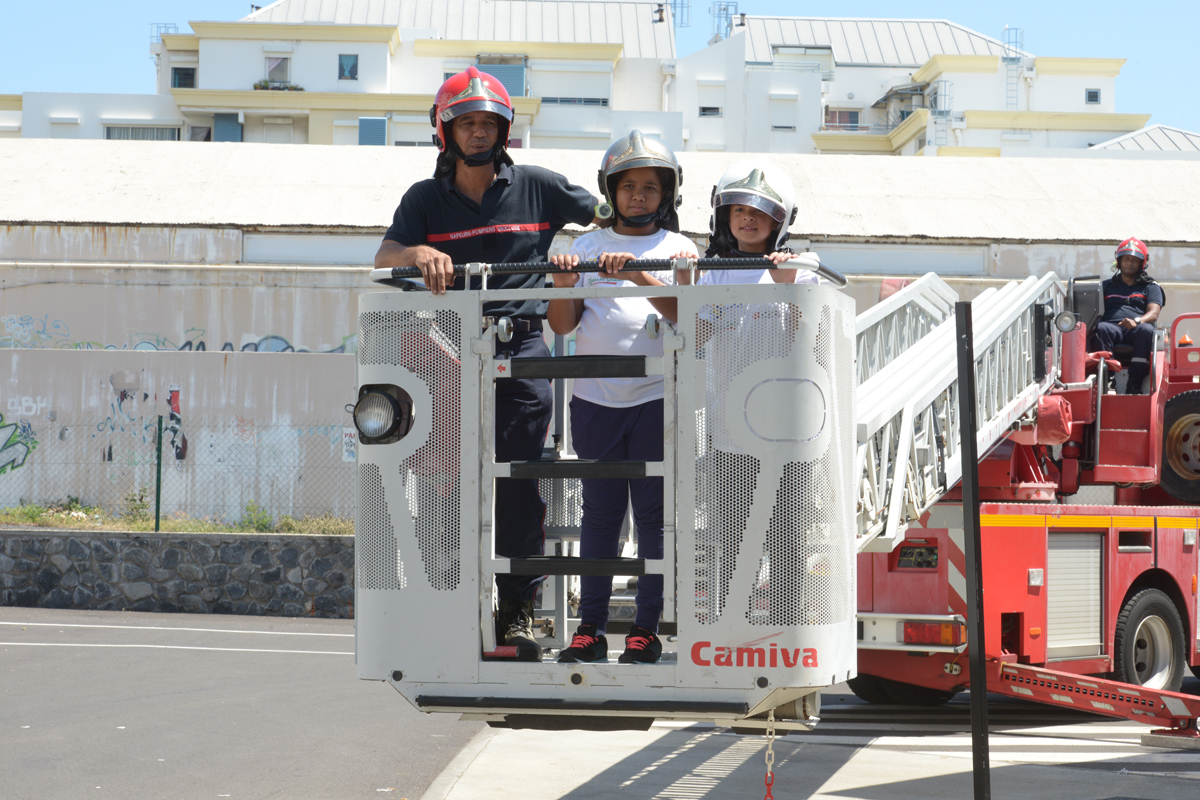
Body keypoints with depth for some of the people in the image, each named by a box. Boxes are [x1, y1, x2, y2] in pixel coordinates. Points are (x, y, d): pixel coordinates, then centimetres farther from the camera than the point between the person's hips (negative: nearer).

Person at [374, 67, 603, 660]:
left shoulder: (537, 187, 7)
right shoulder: (425, 199, 8)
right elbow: (383, 260, -4)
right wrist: (419, 253, -26)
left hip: (523, 350, 0)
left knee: (522, 484, -2)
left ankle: (517, 612, 5)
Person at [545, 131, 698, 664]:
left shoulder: (679, 249, 8)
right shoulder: (588, 246, 14)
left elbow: (686, 314, -10)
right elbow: (561, 325, 8)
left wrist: (638, 275, -21)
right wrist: (563, 284, -10)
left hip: (657, 397, -2)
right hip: (595, 397, 2)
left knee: (654, 513, 0)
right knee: (599, 511, 5)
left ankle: (646, 628, 5)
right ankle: (590, 627, 9)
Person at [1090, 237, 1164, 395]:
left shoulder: (1151, 287, 22)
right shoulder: (1107, 286, 30)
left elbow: (1153, 313, 4)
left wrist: (1136, 321, -20)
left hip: (1136, 330, -1)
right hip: (1112, 327, 1)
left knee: (1146, 329, -38)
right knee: (1101, 328, -35)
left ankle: (1134, 385, -43)